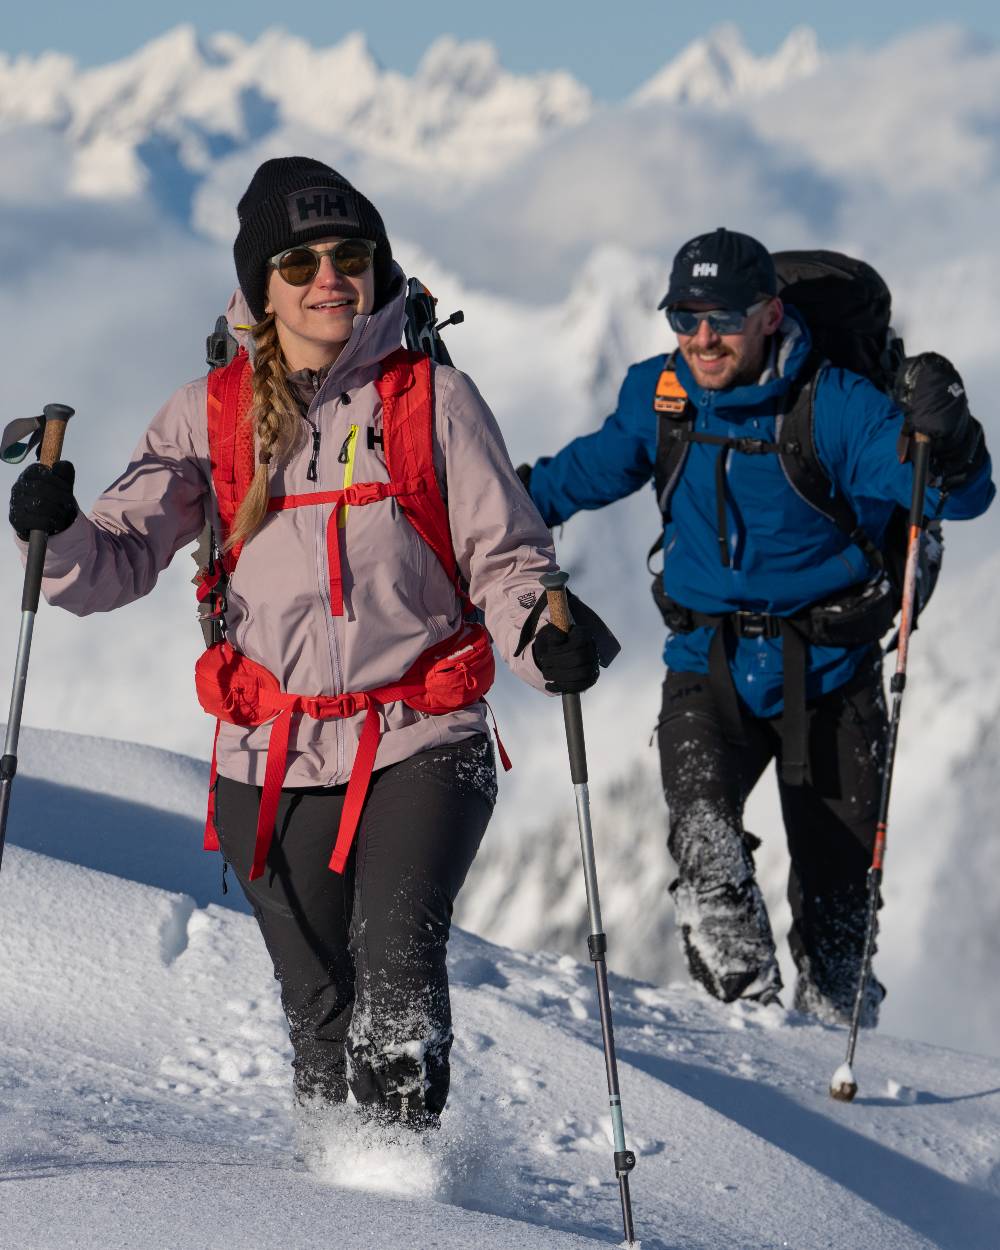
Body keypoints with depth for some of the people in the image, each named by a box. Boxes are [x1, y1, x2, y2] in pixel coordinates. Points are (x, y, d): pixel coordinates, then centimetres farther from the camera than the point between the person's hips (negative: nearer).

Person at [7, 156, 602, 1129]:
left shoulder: (433, 399, 1)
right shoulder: (210, 414, 6)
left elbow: (503, 556, 1)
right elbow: (125, 556, 1)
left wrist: (543, 639, -20)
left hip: (420, 745, -2)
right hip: (274, 758, 2)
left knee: (396, 961, -22)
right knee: (319, 1008, 9)